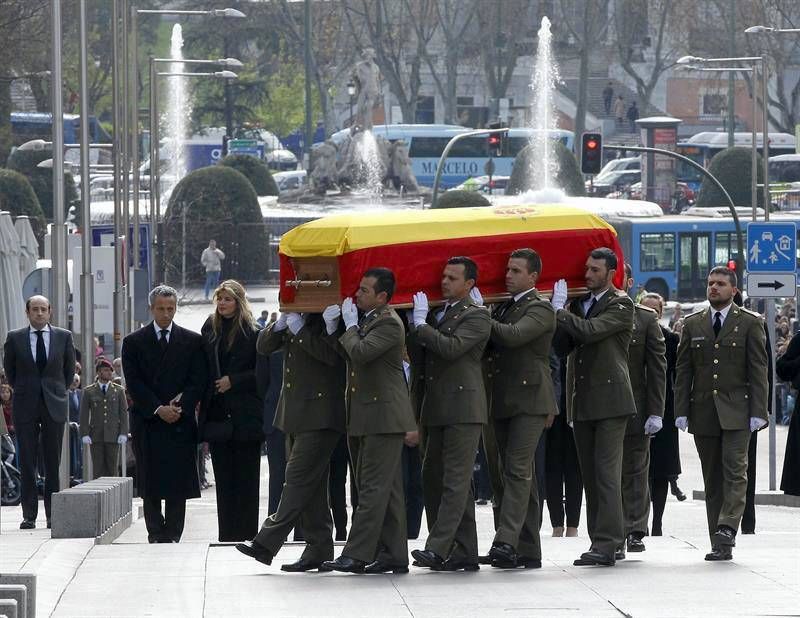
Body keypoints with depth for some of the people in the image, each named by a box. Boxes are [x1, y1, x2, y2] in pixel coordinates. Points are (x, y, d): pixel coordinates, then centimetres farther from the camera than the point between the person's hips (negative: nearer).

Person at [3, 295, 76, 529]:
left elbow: (69, 369, 14)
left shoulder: (64, 337, 4)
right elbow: (9, 369, 13)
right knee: (27, 462, -2)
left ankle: (52, 514, 5)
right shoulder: (15, 338, 2)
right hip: (25, 407, 0)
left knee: (53, 462, 1)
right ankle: (29, 515, 0)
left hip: (54, 405, 0)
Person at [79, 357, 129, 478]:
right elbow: (84, 414, 4)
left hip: (113, 436, 1)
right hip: (96, 436, -1)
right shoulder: (89, 391, 6)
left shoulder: (119, 390, 9)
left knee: (112, 468, 0)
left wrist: (123, 433, -3)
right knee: (98, 469, -2)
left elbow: (124, 413, 6)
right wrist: (84, 434, -5)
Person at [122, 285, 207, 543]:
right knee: (150, 487, -1)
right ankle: (156, 535, 4)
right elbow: (134, 384, -1)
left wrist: (180, 407, -12)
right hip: (147, 423, 0)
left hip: (181, 422, 0)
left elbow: (198, 381, 3)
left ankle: (172, 536, 0)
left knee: (178, 487, -4)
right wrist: (158, 410, -12)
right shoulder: (134, 342, 7)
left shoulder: (192, 342, 9)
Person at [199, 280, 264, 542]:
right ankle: (226, 536, 6)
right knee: (223, 478, 4)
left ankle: (246, 533, 1)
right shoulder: (210, 330, 10)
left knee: (245, 478, -1)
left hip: (245, 416, -4)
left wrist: (233, 381, -11)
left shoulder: (252, 333, -4)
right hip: (218, 415, 4)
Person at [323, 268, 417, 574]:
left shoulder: (388, 323, -14)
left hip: (383, 417, -10)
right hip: (364, 417, 10)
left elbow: (360, 353, -25)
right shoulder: (367, 319, 16)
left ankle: (356, 554, -12)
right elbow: (350, 356, 19)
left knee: (374, 488, -9)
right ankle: (393, 555, 13)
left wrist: (350, 326, -10)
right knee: (386, 490, 11)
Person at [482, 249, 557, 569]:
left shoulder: (540, 309, -6)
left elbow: (514, 335, -22)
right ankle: (528, 551, 11)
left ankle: (506, 540, -27)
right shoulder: (503, 308, 19)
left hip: (529, 401, -8)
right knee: (521, 476, 9)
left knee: (518, 471, -17)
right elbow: (491, 347, 19)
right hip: (503, 403, 8)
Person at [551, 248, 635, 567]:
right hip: (582, 402, 8)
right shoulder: (579, 303, 16)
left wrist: (559, 311, -10)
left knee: (606, 472, -11)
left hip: (610, 399, -8)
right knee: (591, 475, 8)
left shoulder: (621, 305, -5)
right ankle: (609, 543, 12)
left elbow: (590, 330, -19)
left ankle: (606, 545, -15)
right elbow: (562, 346, 10)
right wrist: (557, 313, -5)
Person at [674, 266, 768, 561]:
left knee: (735, 470, -16)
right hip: (703, 412, 3)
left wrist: (757, 412, -8)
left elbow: (758, 370, 0)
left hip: (736, 412, -3)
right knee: (712, 480, 4)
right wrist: (681, 411, 3)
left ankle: (726, 532, -21)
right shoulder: (692, 324, 12)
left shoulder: (750, 323, 4)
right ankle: (720, 544, 6)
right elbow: (683, 370, 11)